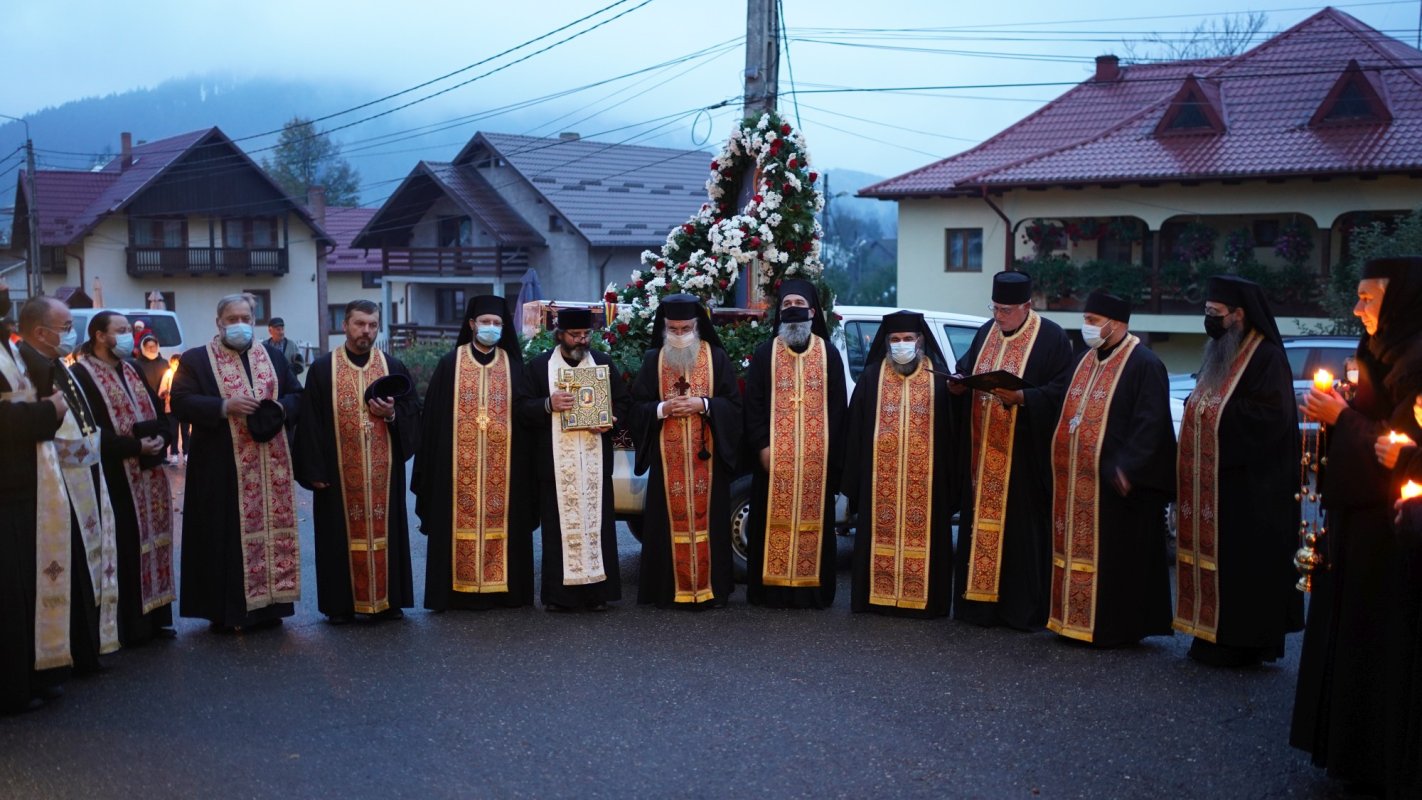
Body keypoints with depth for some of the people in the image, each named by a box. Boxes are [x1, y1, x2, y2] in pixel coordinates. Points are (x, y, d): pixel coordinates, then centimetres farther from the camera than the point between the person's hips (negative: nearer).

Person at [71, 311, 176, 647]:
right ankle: (125, 626, 3)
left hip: (149, 477, 7)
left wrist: (159, 440, -7)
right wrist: (135, 446, -19)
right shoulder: (81, 375, -8)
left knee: (150, 544, 10)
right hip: (114, 479, -7)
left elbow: (159, 414, 14)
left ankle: (153, 617, 19)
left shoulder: (133, 372, 16)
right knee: (123, 550, -5)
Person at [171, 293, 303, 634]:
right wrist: (225, 407, -20)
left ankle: (267, 604, 15)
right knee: (225, 537, -3)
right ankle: (226, 611, 3)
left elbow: (297, 395, 13)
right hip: (222, 467, -4)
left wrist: (281, 408, -9)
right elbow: (180, 401, -8)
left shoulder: (273, 356, 13)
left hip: (270, 466, 4)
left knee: (270, 531, 6)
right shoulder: (196, 359, 1)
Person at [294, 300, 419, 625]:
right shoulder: (322, 369, 2)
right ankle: (341, 603, 11)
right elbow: (310, 424, -1)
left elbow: (414, 414, 9)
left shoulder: (394, 367, 7)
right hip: (338, 472, -1)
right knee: (342, 535, 2)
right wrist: (315, 470, -7)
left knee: (384, 530, 5)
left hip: (384, 472, 2)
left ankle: (387, 599, 14)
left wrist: (392, 415, -12)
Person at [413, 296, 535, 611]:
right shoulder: (451, 364, 4)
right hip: (459, 464, -1)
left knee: (501, 522, 1)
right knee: (462, 522, -1)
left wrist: (525, 464, 0)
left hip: (503, 465, 1)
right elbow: (434, 416, 3)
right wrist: (430, 465, -3)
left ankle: (502, 588, 10)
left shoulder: (512, 366, 9)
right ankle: (462, 590, 5)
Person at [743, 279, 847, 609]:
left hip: (817, 457, 0)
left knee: (814, 519, 2)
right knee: (775, 520, 0)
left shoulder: (829, 354, 8)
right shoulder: (765, 354, 7)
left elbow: (838, 406, 5)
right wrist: (761, 446, -8)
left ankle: (812, 588, 8)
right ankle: (772, 587, 6)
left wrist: (831, 453, -3)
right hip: (774, 457, 0)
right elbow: (753, 405, 3)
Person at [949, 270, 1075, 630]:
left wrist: (1021, 397, -24)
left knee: (1021, 527, -2)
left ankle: (1024, 609, 6)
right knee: (980, 522, 8)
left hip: (1024, 455, -6)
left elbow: (1060, 391, -11)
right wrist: (958, 383, -3)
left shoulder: (1052, 338, -5)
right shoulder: (985, 333, 12)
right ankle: (979, 599, 16)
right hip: (982, 453, 6)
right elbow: (965, 369, 19)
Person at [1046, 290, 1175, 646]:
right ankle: (1076, 619, 20)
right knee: (1078, 548, 11)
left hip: (1115, 481, -8)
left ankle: (1115, 628, 7)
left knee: (1116, 557, -2)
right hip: (1078, 480, 8)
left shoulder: (1143, 364, -10)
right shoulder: (1086, 361, 16)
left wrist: (1126, 468, -22)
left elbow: (1150, 423, -16)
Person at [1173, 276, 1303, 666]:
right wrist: (1196, 406, 4)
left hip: (1248, 492, -9)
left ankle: (1243, 643, 6)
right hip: (1210, 486, 9)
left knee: (1242, 565, -3)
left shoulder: (1266, 357, -13)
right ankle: (1213, 637, 20)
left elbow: (1271, 417, -21)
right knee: (1211, 558, 11)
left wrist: (1217, 412, -15)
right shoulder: (1218, 355, 15)